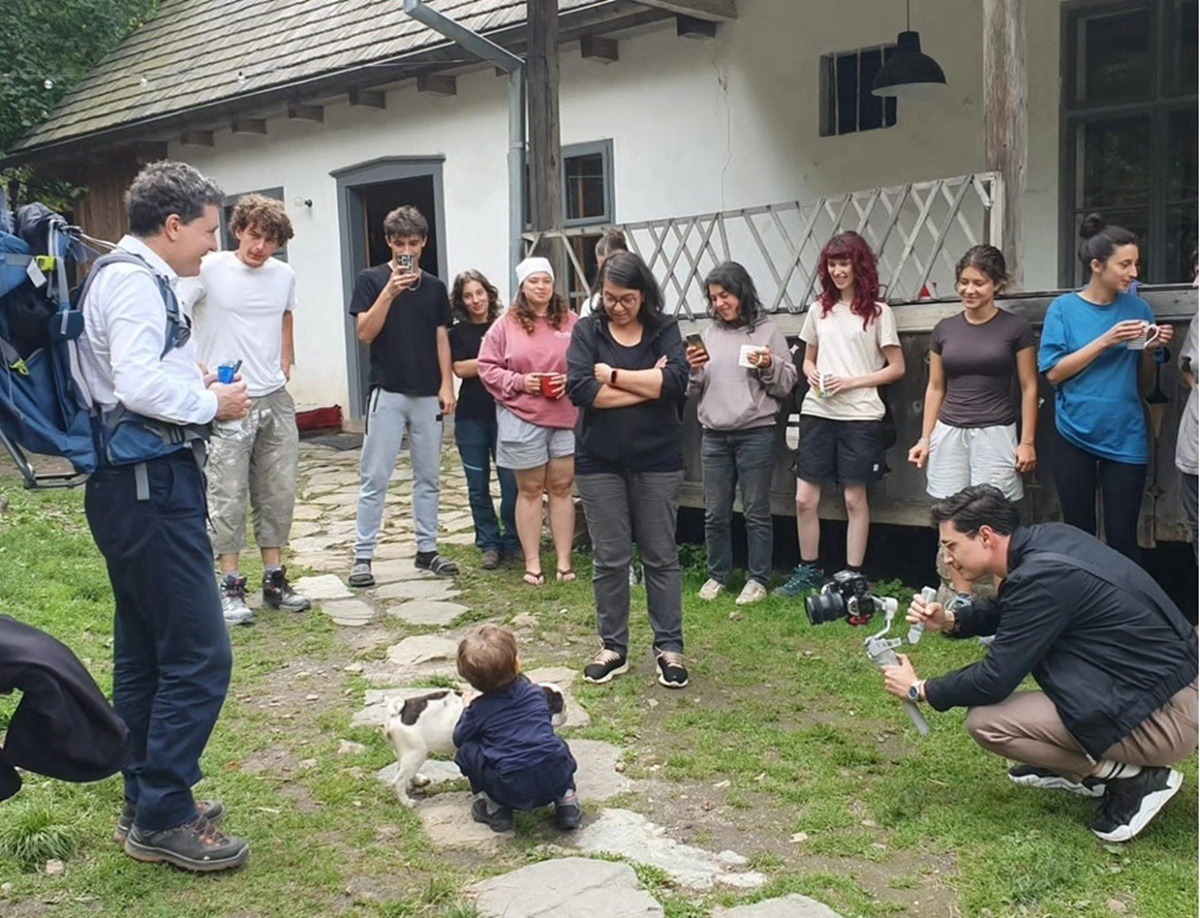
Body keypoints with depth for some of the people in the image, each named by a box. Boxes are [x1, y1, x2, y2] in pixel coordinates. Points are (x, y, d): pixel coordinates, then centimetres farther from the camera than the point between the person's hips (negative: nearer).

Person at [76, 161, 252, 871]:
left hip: (142, 485, 11)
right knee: (199, 656, -6)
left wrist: (196, 383, 9)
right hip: (152, 485, -11)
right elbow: (138, 384, -26)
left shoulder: (139, 278, 18)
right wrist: (211, 403, -12)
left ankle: (147, 806, 27)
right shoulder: (134, 281, -14)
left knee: (143, 653, 16)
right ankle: (163, 820, 4)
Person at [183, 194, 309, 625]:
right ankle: (231, 586, 8)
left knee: (278, 493, 11)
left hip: (276, 400, 6)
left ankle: (275, 579, 22)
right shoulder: (209, 269, -10)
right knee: (228, 496, -1)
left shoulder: (284, 275, 7)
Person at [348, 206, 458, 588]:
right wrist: (390, 292, -20)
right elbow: (365, 333, -9)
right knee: (375, 478, -3)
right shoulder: (372, 280, -1)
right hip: (387, 392, -4)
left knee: (429, 477, 9)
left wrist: (446, 385, 1)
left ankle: (427, 550, 18)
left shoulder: (435, 287, 10)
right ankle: (363, 556, 2)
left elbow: (441, 339, 11)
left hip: (428, 395, 4)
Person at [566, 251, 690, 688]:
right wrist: (647, 386, -13)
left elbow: (676, 380, -16)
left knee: (661, 556, 7)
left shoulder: (663, 329, 1)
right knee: (609, 559, 7)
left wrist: (614, 376, -14)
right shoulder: (587, 330, 0)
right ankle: (613, 648, 20)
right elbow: (581, 389, -15)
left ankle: (669, 647, 17)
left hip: (657, 460, 0)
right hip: (600, 462, 0)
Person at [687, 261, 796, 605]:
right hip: (714, 435, 4)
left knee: (756, 512, 3)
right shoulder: (709, 334, 12)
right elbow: (694, 389, 14)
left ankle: (758, 579, 13)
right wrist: (693, 369, -5)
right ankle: (717, 575, 22)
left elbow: (787, 384, 0)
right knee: (715, 512, 9)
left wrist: (769, 365, -17)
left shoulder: (768, 331, 0)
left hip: (756, 433, -4)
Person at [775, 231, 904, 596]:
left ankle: (853, 576, 14)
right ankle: (808, 570, 19)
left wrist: (850, 382, -12)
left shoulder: (878, 312, -1)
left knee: (855, 498, 4)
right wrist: (812, 375, -4)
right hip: (817, 413, 4)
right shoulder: (819, 309, 11)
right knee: (804, 498, 3)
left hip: (859, 415, -4)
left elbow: (896, 367, -1)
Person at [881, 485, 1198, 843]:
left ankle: (1134, 778, -3)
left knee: (986, 722, -13)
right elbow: (1004, 612, 21)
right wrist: (950, 620, 4)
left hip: (1164, 719, -9)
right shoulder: (1047, 538, 3)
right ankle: (1081, 769, 19)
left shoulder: (1041, 578, -23)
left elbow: (994, 681, -16)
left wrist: (921, 690, -1)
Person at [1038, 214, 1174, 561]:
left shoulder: (1137, 309, 4)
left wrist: (1149, 349, -9)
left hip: (1125, 438, 1)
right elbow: (1053, 373, -10)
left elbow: (1144, 378, 11)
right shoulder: (1064, 308, -3)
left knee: (1123, 538, 1)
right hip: (1074, 436, -1)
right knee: (1079, 534, 8)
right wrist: (1105, 341, -17)